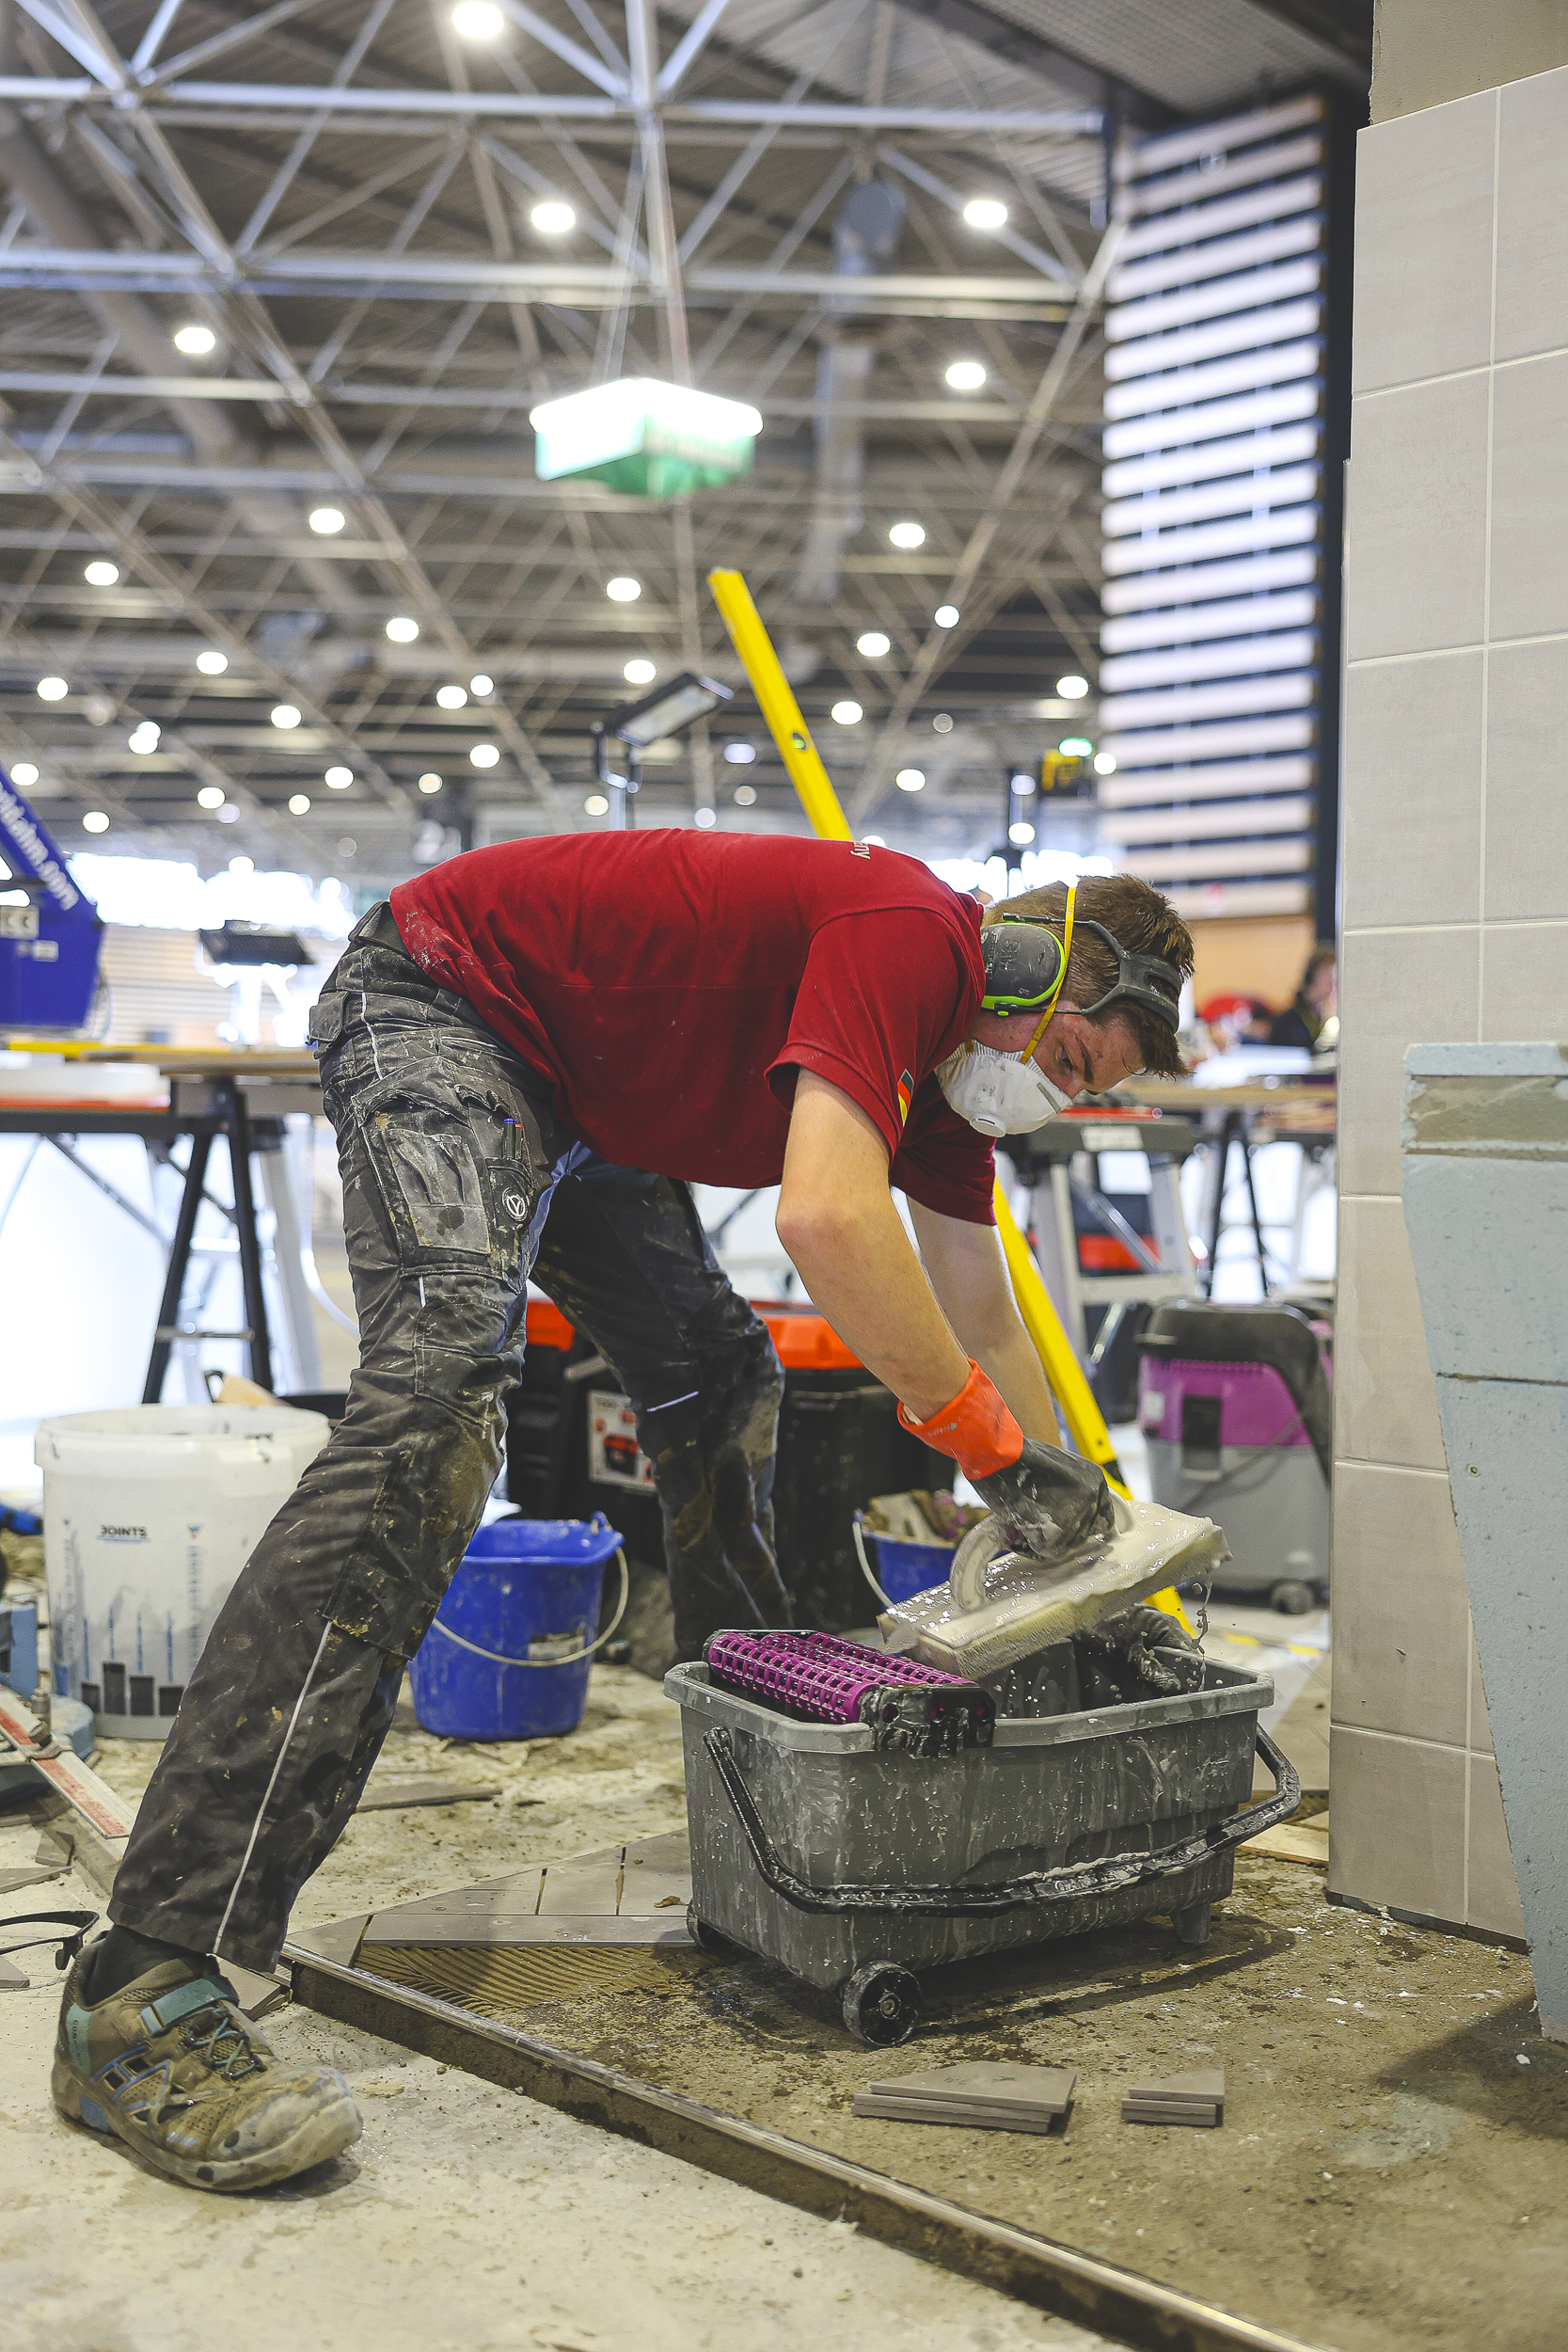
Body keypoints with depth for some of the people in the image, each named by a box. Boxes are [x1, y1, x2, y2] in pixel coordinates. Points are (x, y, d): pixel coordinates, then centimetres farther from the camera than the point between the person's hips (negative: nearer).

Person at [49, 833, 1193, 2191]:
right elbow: (827, 1217, -39)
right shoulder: (910, 935, -23)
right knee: (442, 1392, -28)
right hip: (440, 1007, -11)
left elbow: (983, 1324, 16)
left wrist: (1067, 1537, 18)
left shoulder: (953, 1047, 6)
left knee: (718, 1388, 14)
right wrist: (993, 1441, -26)